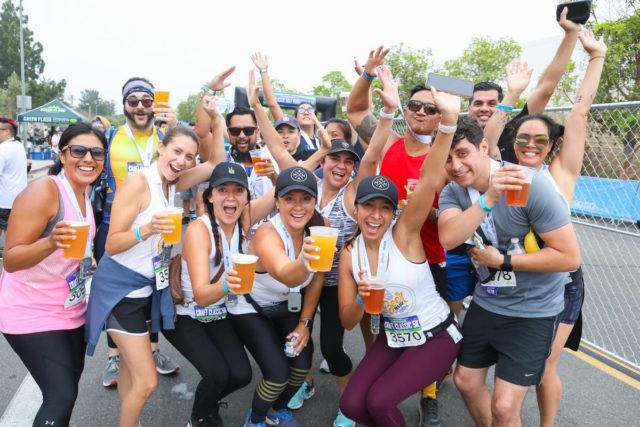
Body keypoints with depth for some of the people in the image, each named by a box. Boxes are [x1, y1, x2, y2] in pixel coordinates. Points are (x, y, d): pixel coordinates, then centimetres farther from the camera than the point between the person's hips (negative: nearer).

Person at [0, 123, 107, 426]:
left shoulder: (85, 194, 3)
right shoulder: (44, 190, -21)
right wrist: (51, 243, -39)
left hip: (71, 311, 8)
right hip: (31, 313, -8)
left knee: (68, 387, 17)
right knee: (62, 396, -11)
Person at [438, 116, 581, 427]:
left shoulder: (529, 184, -22)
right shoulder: (452, 192, -8)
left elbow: (570, 257, -22)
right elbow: (448, 239, -28)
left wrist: (501, 261, -21)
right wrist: (488, 199, -39)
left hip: (532, 311, -5)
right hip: (485, 303, 5)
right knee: (465, 381, 18)